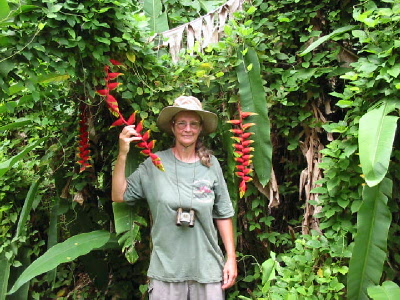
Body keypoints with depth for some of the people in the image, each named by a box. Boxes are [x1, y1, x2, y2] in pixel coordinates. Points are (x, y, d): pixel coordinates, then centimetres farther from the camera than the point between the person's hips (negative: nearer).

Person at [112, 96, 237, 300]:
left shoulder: (211, 164, -1)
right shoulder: (154, 164, -4)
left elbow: (223, 214, 4)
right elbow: (119, 196, -2)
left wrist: (231, 258, 4)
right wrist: (122, 154, -10)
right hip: (165, 272, -1)